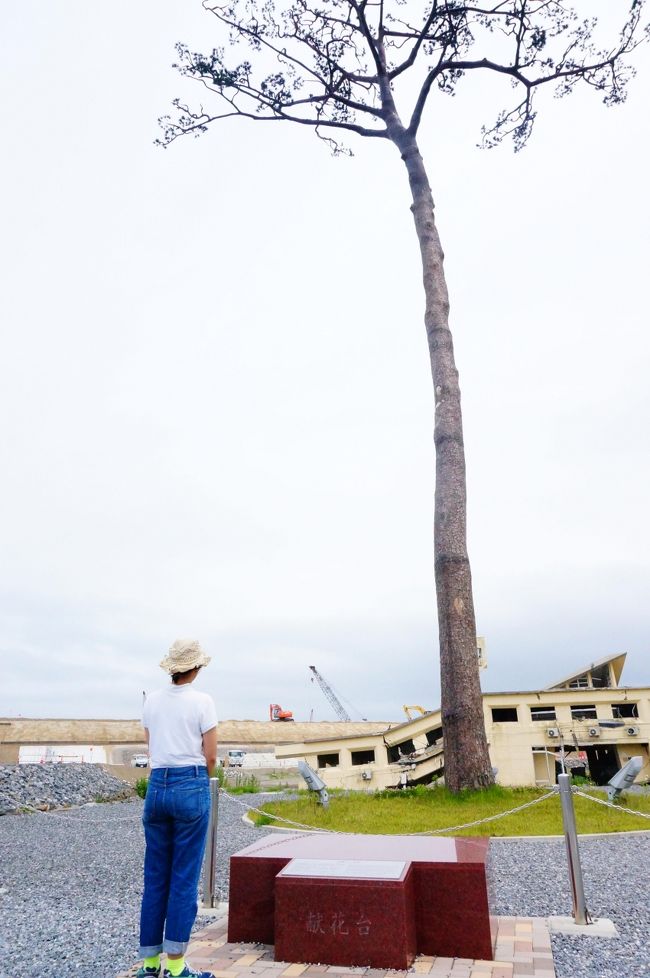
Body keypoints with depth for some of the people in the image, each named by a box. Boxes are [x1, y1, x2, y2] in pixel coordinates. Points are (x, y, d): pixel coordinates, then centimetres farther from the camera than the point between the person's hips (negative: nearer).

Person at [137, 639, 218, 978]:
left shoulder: (151, 701, 6)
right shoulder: (202, 701, -8)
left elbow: (152, 749, 12)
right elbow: (210, 757, -5)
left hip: (157, 787, 5)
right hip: (192, 787, -5)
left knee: (154, 877, 13)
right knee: (184, 878, 4)